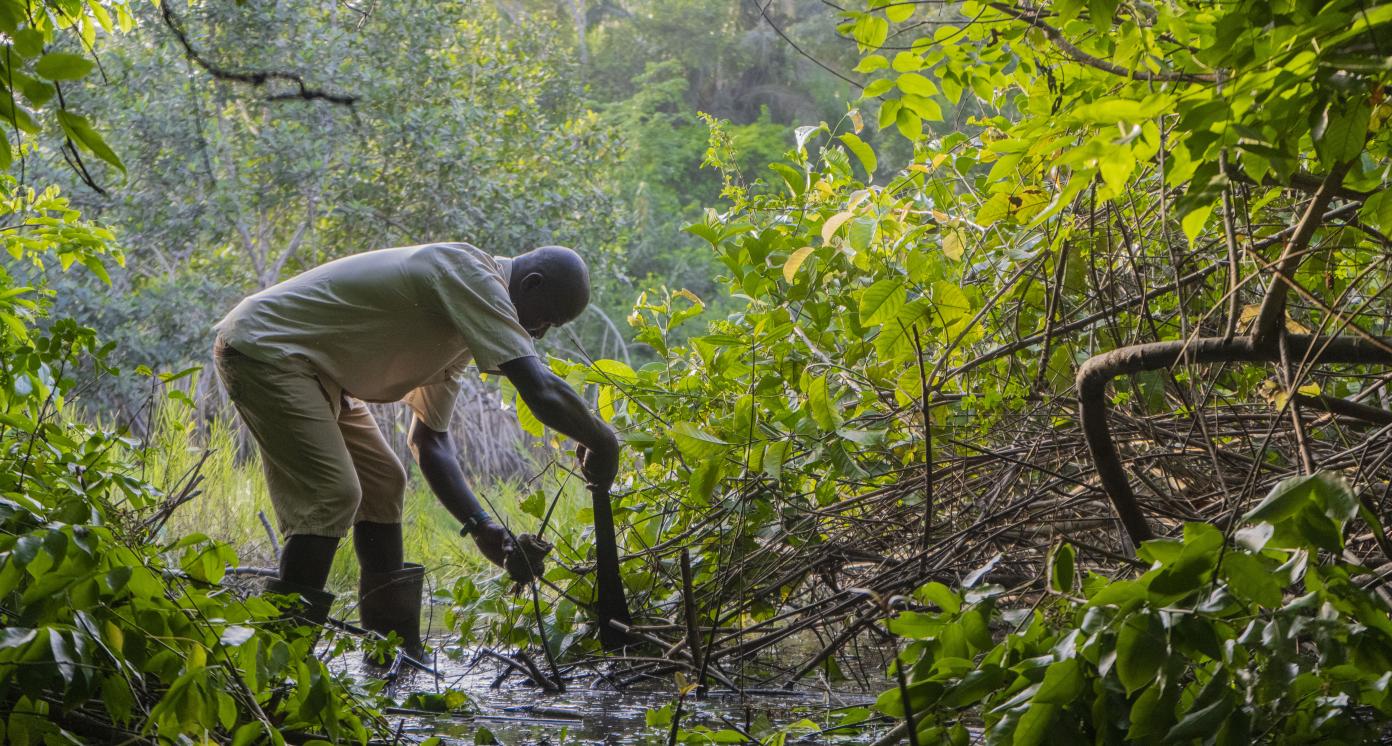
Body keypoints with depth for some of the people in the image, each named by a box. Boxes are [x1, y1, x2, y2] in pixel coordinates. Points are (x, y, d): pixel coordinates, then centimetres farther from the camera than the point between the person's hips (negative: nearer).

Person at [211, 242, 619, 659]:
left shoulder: (463, 328, 10)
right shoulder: (472, 275, -22)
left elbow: (429, 439, 11)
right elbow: (542, 391, -32)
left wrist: (479, 525, 1)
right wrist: (601, 442, -15)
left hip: (309, 364, 11)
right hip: (263, 346, -11)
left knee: (382, 483, 12)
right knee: (332, 496, -18)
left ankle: (396, 656, 19)